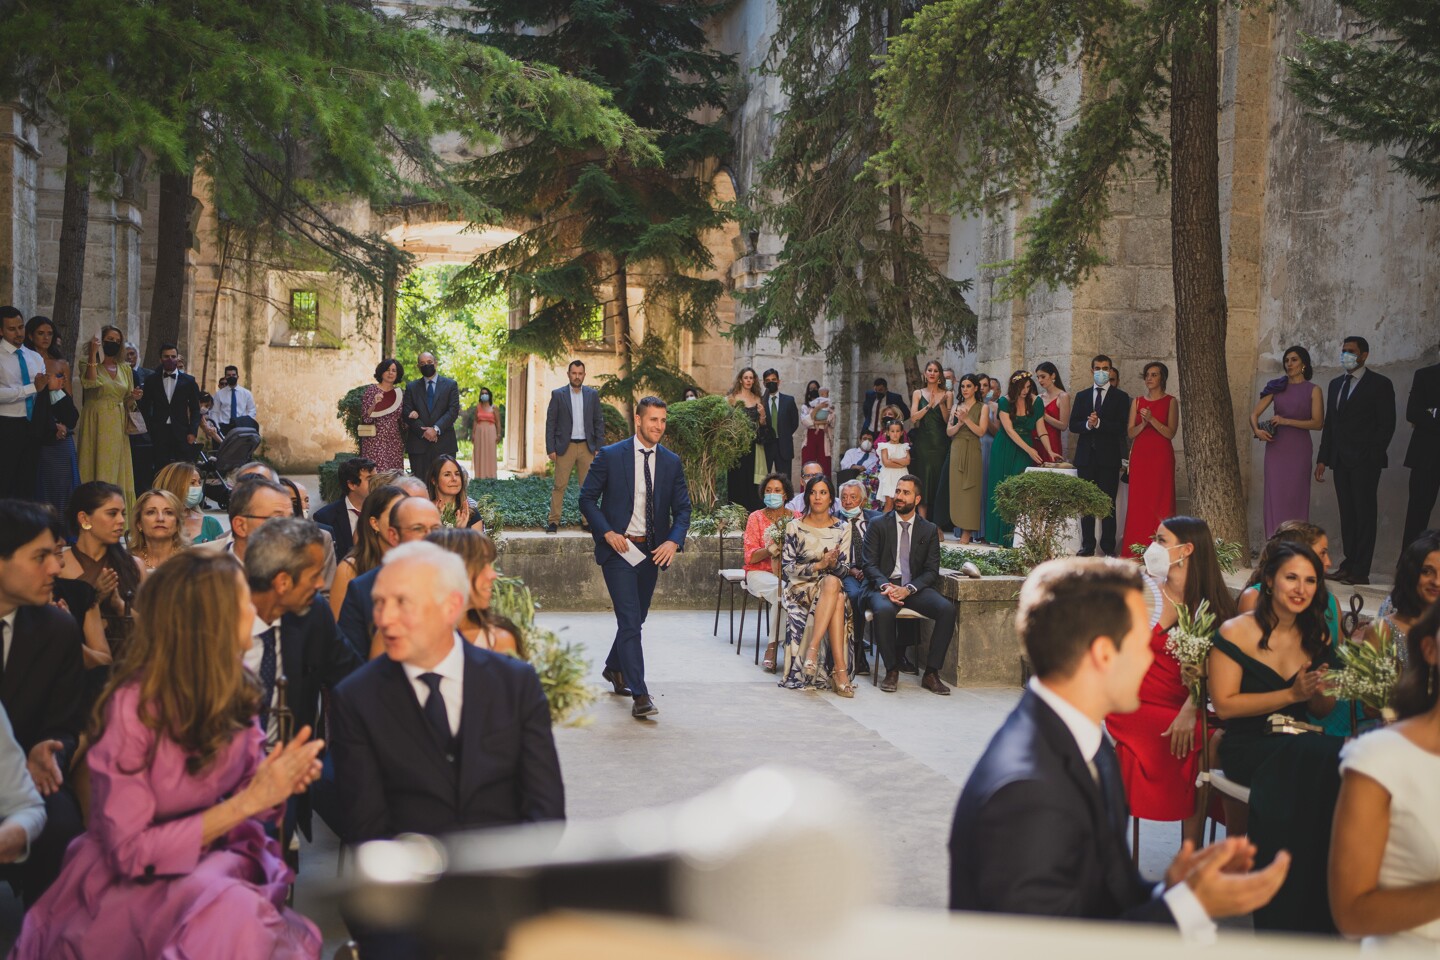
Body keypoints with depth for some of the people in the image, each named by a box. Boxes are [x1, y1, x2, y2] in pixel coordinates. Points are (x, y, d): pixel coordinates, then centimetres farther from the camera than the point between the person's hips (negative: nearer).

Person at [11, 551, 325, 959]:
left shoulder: (234, 689, -3)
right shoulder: (133, 706, -20)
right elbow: (130, 851, -18)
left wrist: (281, 778, -13)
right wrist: (248, 801, -22)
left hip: (214, 858, 6)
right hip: (126, 881, -5)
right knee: (232, 916, -33)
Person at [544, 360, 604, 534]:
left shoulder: (593, 394, 7)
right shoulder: (558, 394, 1)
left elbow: (599, 422, 9)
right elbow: (550, 422, 1)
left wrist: (599, 447, 1)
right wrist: (550, 449, -6)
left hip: (587, 447, 2)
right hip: (565, 447, -2)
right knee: (559, 486, -3)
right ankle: (553, 521, 1)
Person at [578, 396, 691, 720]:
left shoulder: (671, 462, 6)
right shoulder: (610, 456, -4)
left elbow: (682, 508, 6)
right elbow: (587, 498, -1)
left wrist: (674, 540, -11)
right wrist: (607, 532, -13)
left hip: (652, 551, 5)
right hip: (619, 549, -5)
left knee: (636, 618, 17)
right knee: (630, 621, -12)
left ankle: (614, 668, 42)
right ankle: (640, 695, -13)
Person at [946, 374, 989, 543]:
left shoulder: (983, 408, 3)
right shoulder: (956, 407, 13)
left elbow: (981, 431, -8)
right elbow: (949, 431, 6)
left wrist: (966, 419, -15)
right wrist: (959, 423, -11)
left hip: (972, 452, -4)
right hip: (956, 451, 4)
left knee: (969, 490, -5)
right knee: (956, 489, 1)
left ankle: (967, 532, -5)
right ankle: (960, 526, 6)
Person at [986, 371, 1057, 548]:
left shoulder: (1035, 401, -2)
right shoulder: (1005, 402, -8)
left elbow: (1041, 429, -3)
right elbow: (1009, 430, -14)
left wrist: (1049, 450, -16)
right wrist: (1029, 449, -20)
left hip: (1025, 450, 1)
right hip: (1004, 451, -1)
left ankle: (1018, 536, -4)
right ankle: (1001, 533, 7)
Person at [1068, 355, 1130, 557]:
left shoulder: (1121, 397, 3)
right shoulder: (1082, 396, 14)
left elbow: (1121, 427, -7)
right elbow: (1073, 425, 7)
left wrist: (1099, 423, -18)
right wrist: (1087, 424, -13)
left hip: (1109, 457, -3)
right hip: (1086, 457, 3)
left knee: (1108, 503, -2)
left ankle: (1108, 547, 1)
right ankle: (1087, 546, 10)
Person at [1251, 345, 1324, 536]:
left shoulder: (1313, 390, 2)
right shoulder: (1277, 387, 10)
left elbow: (1318, 423, -7)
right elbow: (1254, 413, 8)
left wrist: (1287, 421, -14)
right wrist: (1257, 430, -12)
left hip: (1299, 449, -2)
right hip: (1276, 448, 2)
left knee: (1296, 498, 0)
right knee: (1275, 497, 0)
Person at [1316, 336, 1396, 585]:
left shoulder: (1380, 384, -3)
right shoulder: (1336, 384, 17)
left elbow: (1387, 424, -7)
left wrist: (1374, 457, -14)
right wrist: (1322, 459, 12)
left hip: (1365, 461, -6)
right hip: (1341, 461, 6)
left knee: (1364, 514, -4)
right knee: (1347, 513, 8)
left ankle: (1360, 571, -4)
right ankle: (1349, 565, 11)